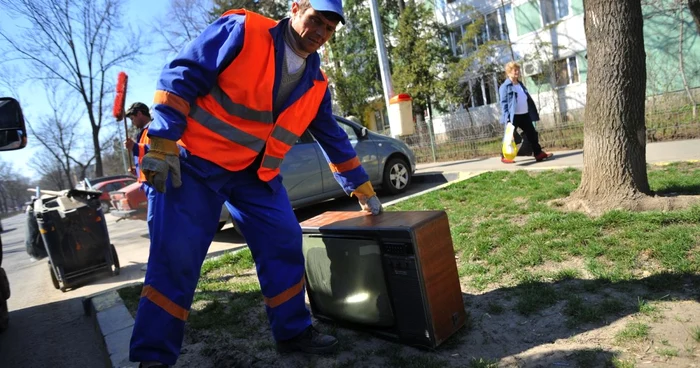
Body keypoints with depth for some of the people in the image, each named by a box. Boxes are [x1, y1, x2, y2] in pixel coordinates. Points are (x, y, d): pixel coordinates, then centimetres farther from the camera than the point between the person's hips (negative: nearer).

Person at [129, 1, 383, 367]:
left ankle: (293, 332, 18)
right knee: (175, 254, -7)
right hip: (193, 160, -5)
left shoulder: (316, 83, 4)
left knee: (284, 243, 1)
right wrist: (162, 145, -21)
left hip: (254, 172, 6)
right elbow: (181, 77, -15)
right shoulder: (241, 30, -13)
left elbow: (334, 139, 14)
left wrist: (363, 190, 17)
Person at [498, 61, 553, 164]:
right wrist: (506, 118, -23)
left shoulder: (521, 85, 17)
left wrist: (534, 113, 16)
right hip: (513, 116, -7)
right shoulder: (505, 87, -8)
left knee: (532, 134, 8)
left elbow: (528, 100, 20)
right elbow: (503, 103, -14)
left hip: (525, 114, 7)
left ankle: (538, 153, 16)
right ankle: (505, 156, 11)